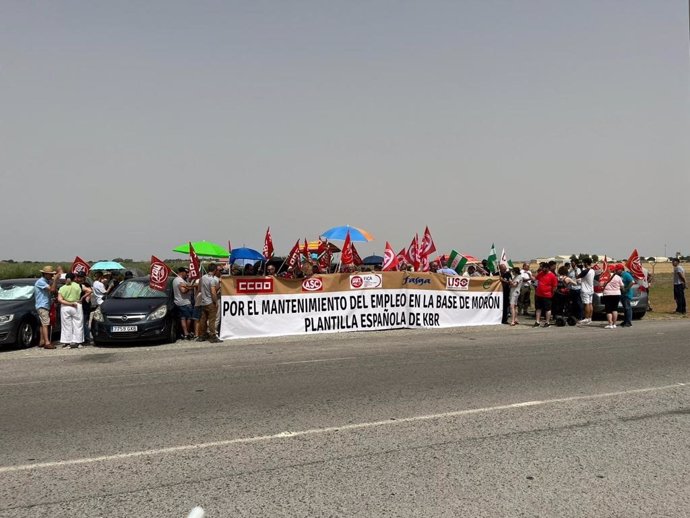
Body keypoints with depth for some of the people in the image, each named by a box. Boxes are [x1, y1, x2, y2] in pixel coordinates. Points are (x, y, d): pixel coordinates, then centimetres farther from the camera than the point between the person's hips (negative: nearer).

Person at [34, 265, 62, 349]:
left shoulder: (47, 281, 15)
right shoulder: (40, 281, -13)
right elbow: (52, 289, -22)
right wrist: (55, 278, -21)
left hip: (46, 306, 10)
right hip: (42, 306, -10)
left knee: (43, 324, 13)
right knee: (45, 324, -16)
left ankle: (42, 341, 18)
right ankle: (47, 343, -21)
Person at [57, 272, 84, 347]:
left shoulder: (62, 288, 2)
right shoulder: (78, 286, -2)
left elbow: (59, 299, -8)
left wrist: (69, 303, -10)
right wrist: (82, 298, 4)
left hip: (65, 308, 2)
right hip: (76, 307, -2)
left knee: (66, 325, 9)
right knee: (77, 325, 3)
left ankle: (66, 341, 10)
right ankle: (75, 342, -1)